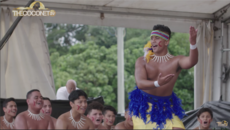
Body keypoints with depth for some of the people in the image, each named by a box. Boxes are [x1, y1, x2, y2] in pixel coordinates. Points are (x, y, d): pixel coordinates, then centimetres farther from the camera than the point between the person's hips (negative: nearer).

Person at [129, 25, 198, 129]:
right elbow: (140, 83, -20)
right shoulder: (142, 61, -5)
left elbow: (191, 62, -26)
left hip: (166, 106, 1)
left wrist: (192, 44, -45)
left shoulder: (175, 61, -4)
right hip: (144, 105, 0)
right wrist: (157, 83, -40)